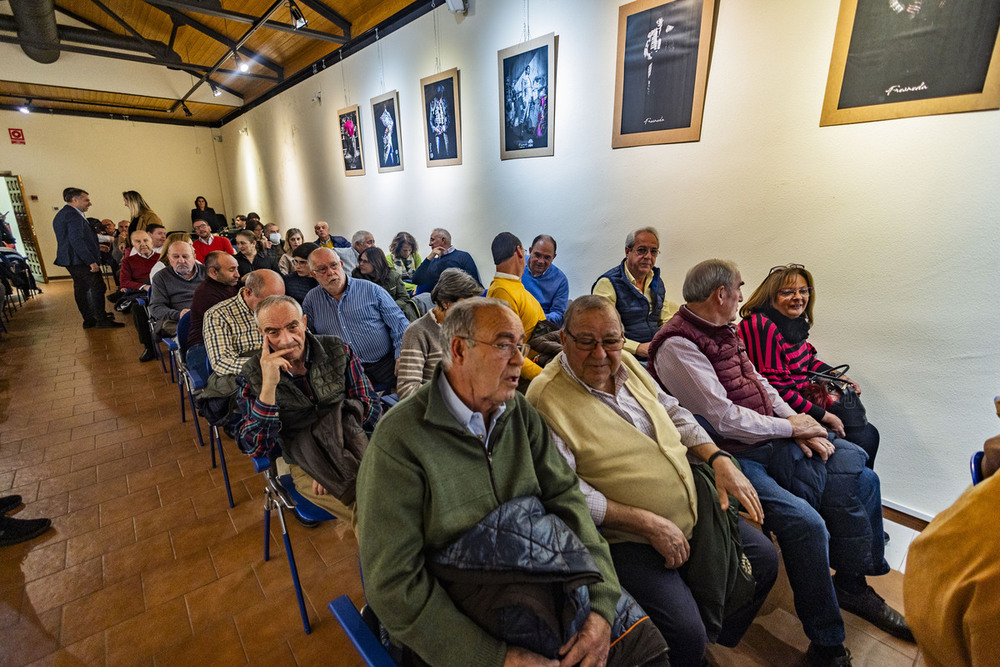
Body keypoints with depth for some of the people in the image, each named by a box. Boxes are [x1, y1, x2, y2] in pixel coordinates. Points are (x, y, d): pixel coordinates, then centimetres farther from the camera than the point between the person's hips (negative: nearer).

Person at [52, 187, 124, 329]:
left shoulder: (60, 215, 19)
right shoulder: (74, 216, -16)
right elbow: (77, 241, -23)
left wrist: (97, 247, 23)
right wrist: (91, 261, -24)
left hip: (70, 260, 11)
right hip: (80, 260, -11)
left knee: (81, 288, 13)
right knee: (97, 287, -8)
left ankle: (89, 320, 18)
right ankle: (102, 320, -7)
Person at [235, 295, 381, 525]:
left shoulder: (337, 351, -2)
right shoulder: (252, 376, -2)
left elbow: (370, 407, -2)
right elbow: (255, 448, -10)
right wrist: (268, 386, -22)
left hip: (354, 446, 2)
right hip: (306, 464, -2)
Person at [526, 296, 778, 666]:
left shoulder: (627, 364, 2)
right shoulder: (546, 397, -21)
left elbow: (674, 412, 15)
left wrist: (719, 460, 2)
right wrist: (648, 523, -22)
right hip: (629, 539, -7)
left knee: (764, 559, 17)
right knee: (686, 636, -19)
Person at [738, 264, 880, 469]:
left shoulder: (793, 323, 5)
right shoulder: (763, 327, -24)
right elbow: (775, 389, -25)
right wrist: (824, 416, -18)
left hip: (804, 401, 10)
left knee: (868, 433, 15)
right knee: (863, 438, -5)